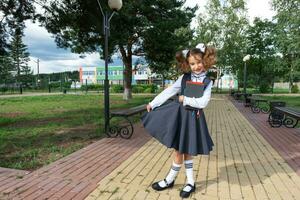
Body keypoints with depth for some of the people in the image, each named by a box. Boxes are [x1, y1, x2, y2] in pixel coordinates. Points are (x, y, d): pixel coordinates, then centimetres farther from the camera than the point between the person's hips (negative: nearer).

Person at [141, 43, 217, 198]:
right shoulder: (184, 78, 2)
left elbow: (202, 103, -13)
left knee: (184, 151, 8)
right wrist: (153, 103, 0)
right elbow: (169, 92, 2)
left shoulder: (207, 82, -3)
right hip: (178, 115, 2)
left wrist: (185, 99, -13)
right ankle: (190, 182, 29)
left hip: (193, 118, -2)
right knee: (180, 151, 8)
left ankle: (170, 180, 28)